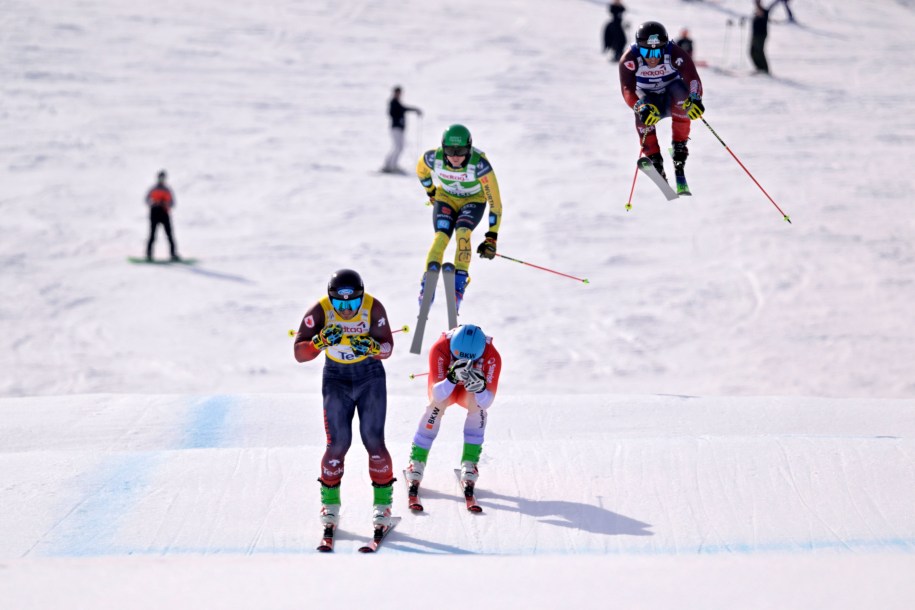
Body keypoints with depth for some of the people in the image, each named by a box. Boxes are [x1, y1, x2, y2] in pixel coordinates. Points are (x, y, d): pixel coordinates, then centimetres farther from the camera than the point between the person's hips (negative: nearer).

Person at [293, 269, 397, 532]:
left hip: (371, 375, 0)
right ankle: (330, 503, 11)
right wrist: (321, 341, -38)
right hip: (336, 377, 0)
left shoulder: (373, 308, -19)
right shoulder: (320, 311, -20)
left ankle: (383, 502, 5)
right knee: (338, 443, -7)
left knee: (373, 440, -8)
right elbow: (299, 354, -20)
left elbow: (388, 347, -13)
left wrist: (372, 347, -34)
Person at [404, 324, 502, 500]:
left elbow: (488, 401, -35)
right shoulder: (440, 348, -37)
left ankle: (469, 465, -22)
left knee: (478, 402, -31)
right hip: (445, 386, -1)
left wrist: (479, 386, -57)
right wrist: (453, 377, -58)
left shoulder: (492, 356, -35)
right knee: (437, 403, -31)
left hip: (471, 391, 1)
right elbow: (436, 394, -39)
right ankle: (416, 463, -22)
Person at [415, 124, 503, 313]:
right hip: (445, 198, 2)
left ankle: (459, 283, -22)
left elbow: (495, 202, -27)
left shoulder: (479, 164, -35)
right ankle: (426, 287, -17)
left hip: (473, 200, -2)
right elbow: (421, 170, 0)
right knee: (441, 237, -22)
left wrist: (492, 237, -26)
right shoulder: (433, 157, -27)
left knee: (462, 234, -29)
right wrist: (431, 192, 14)